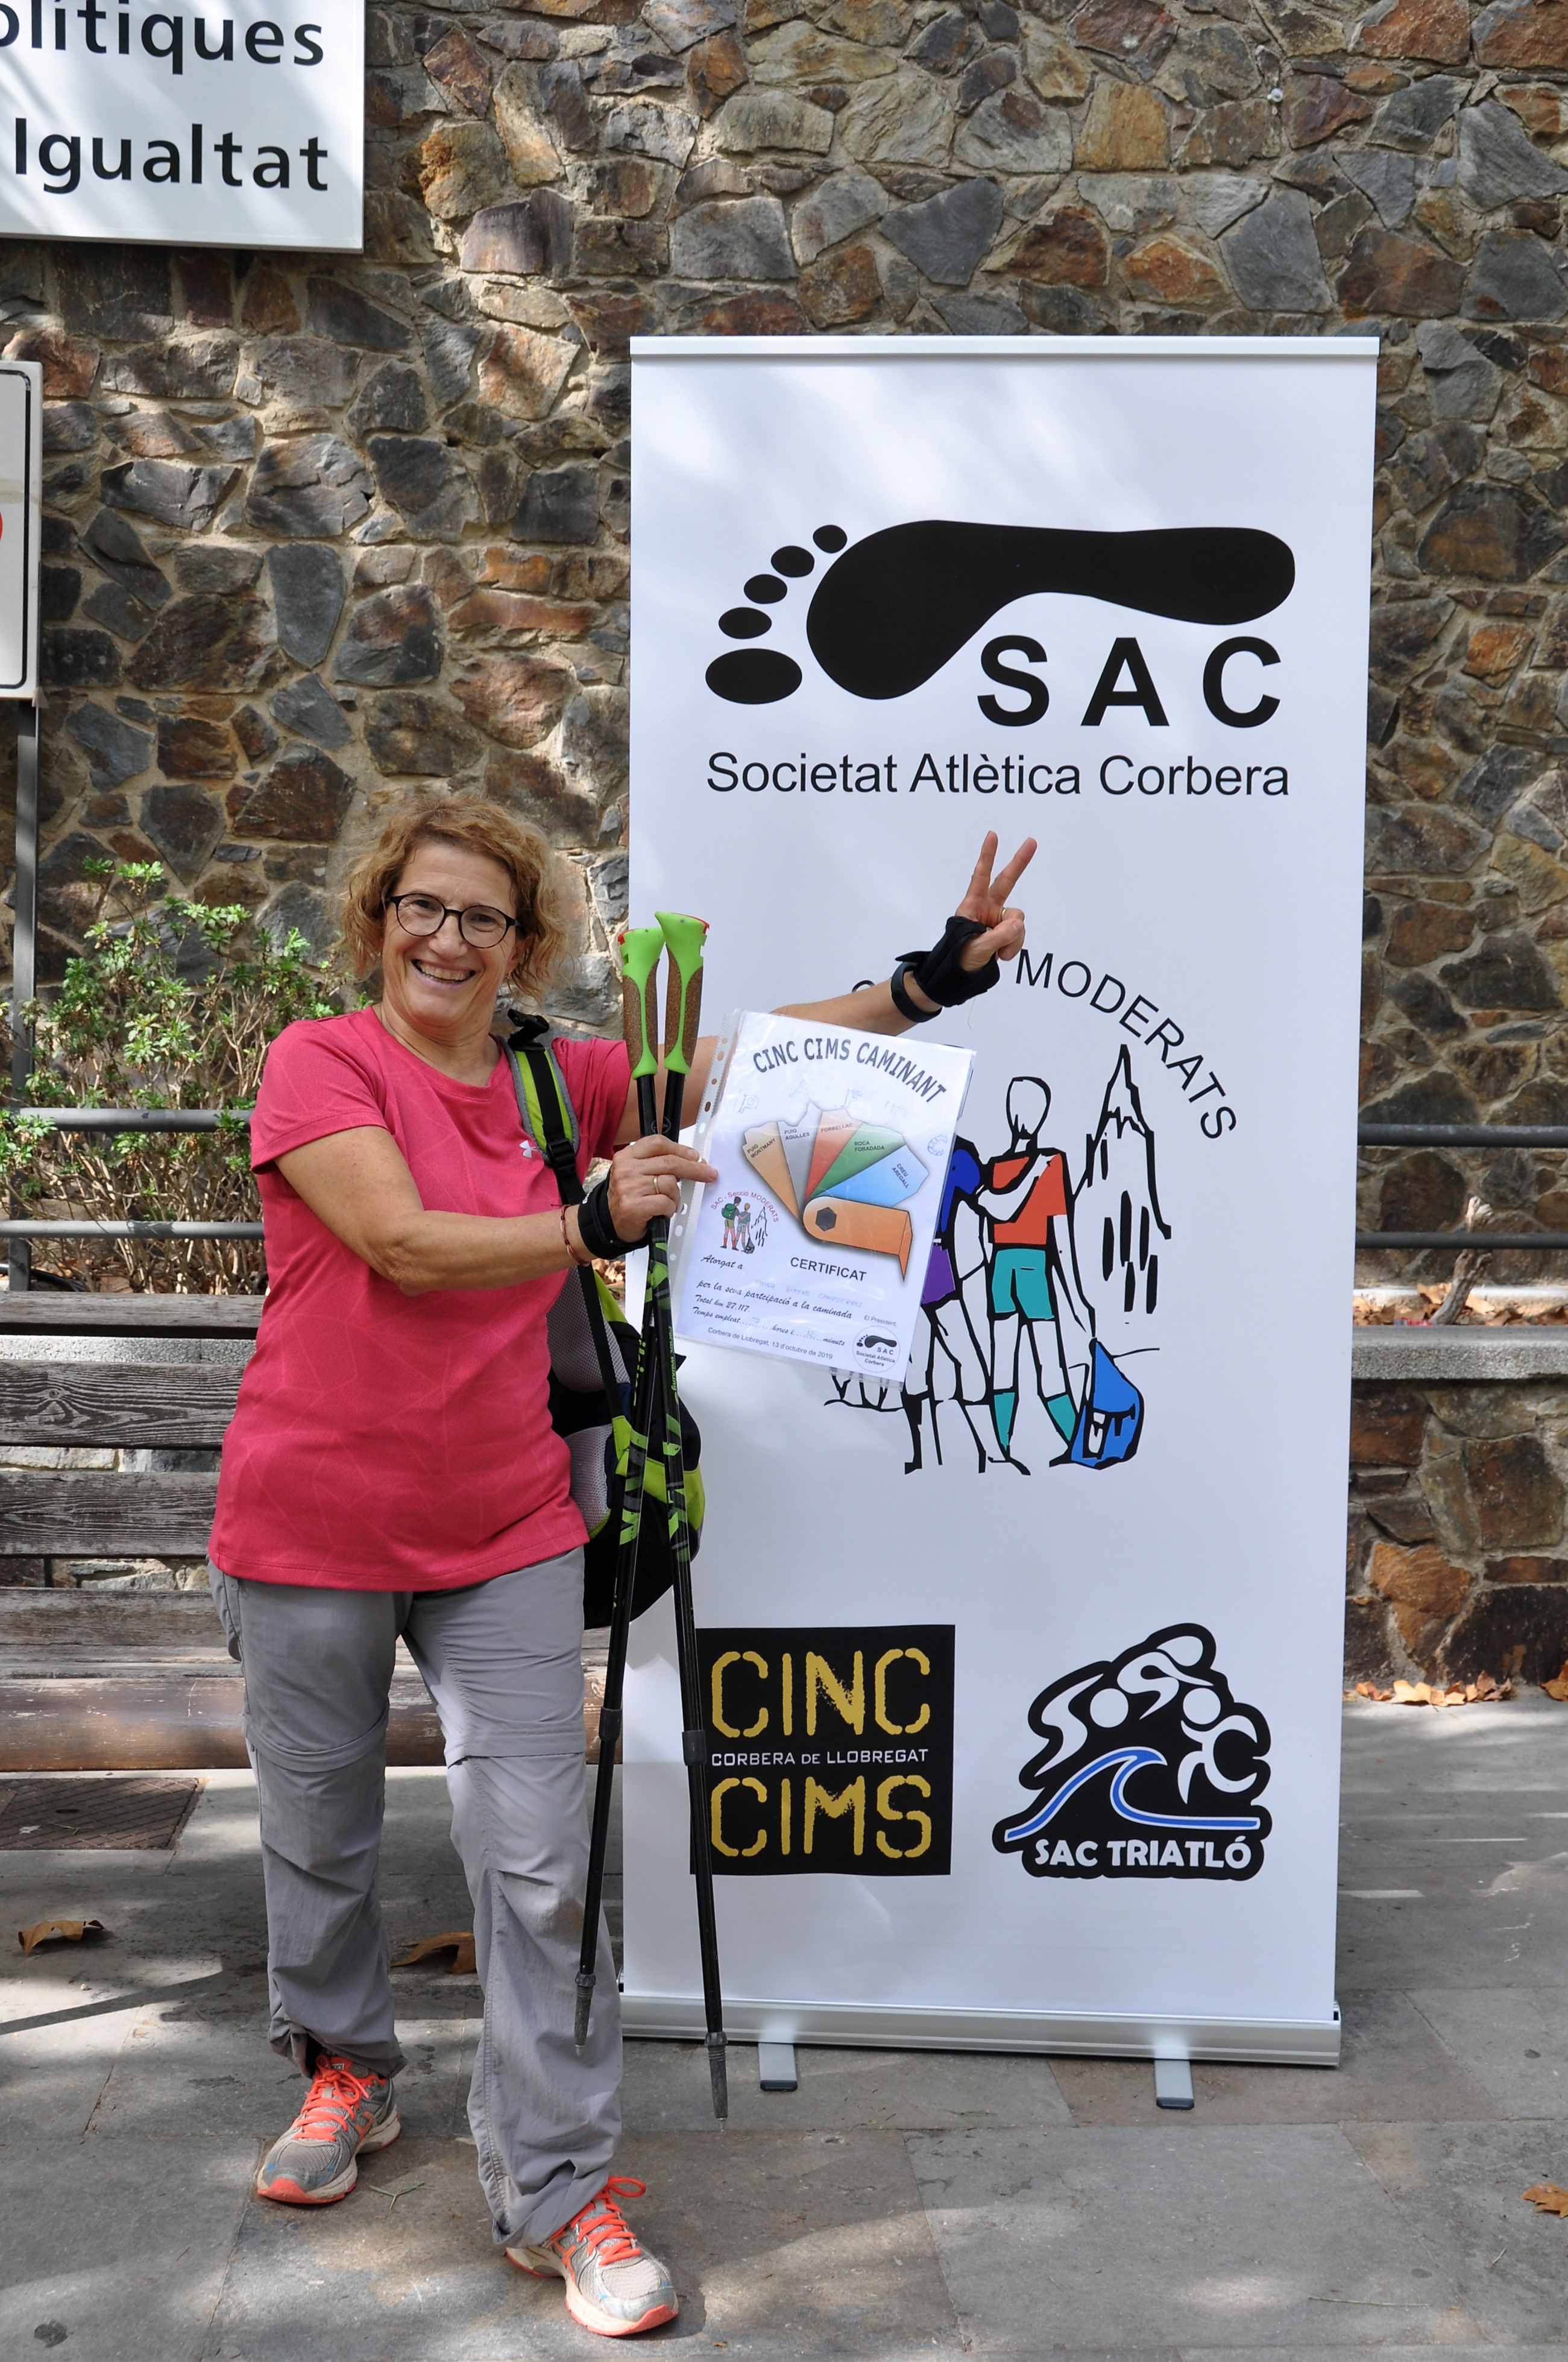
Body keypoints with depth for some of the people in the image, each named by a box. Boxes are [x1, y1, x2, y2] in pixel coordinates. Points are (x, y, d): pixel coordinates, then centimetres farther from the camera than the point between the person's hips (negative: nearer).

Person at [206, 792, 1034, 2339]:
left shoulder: (566, 1083, 4)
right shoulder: (319, 1062, -9)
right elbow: (403, 1244, -21)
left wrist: (930, 981, -11)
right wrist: (593, 1226, -32)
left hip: (505, 1538, 2)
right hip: (311, 1529, -2)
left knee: (538, 1858, -1)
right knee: (319, 1832, 16)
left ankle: (555, 2190, 13)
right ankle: (345, 2071, 44)